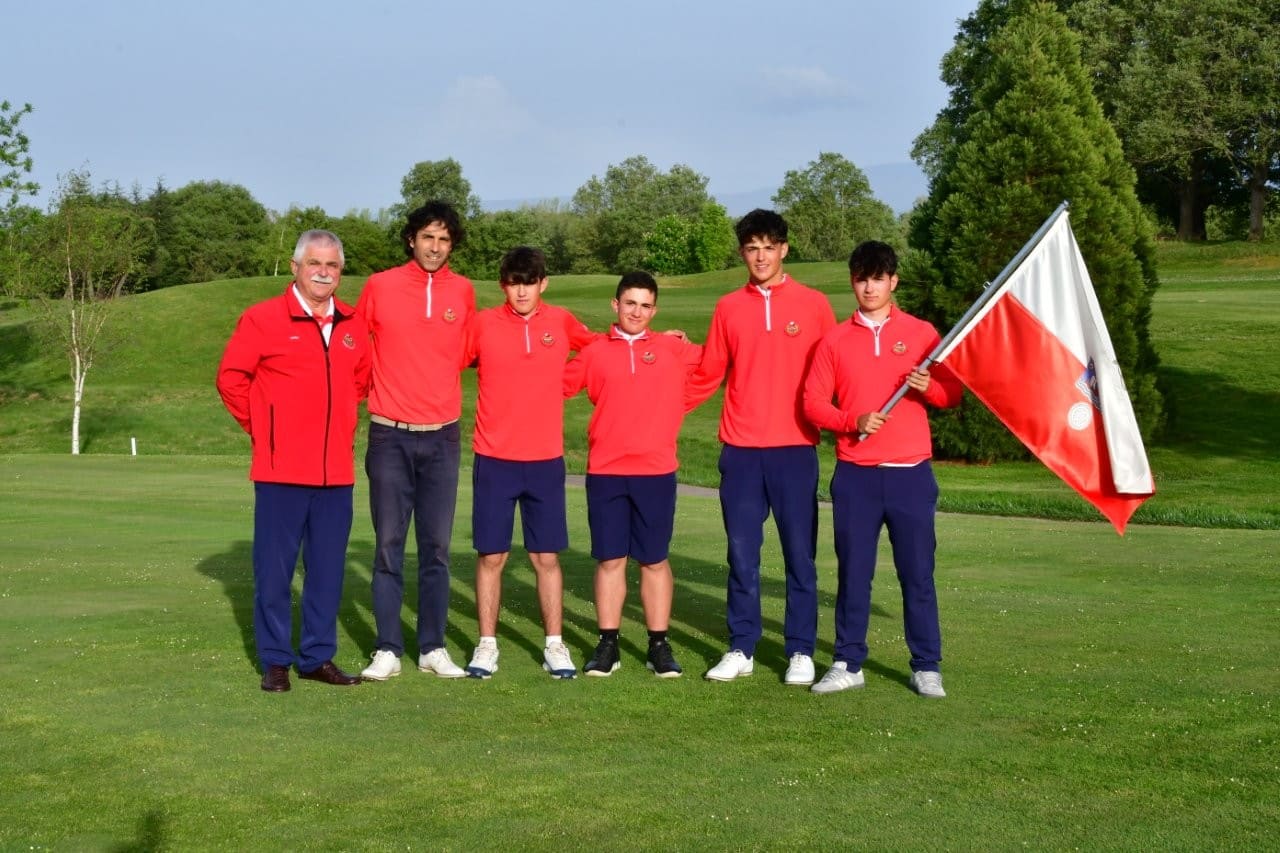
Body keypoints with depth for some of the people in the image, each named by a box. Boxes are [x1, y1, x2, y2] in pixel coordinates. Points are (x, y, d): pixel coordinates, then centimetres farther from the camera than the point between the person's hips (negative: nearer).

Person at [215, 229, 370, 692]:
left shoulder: (352, 326, 10)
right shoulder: (262, 319, -4)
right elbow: (231, 378, 0)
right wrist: (260, 426, 0)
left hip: (336, 471, 4)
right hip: (281, 469, -4)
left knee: (327, 568, 8)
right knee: (274, 567, 1)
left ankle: (318, 657, 19)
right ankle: (275, 661, 11)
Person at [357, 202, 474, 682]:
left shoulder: (463, 292, 4)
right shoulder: (379, 287, -2)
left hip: (442, 438, 2)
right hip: (390, 436, -2)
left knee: (436, 547, 6)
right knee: (389, 545, 1)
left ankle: (433, 647, 14)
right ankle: (387, 650, 7)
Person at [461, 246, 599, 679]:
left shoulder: (562, 323, 3)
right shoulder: (483, 324, -2)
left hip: (546, 461, 1)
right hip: (493, 461, -1)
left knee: (547, 556, 5)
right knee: (491, 555, 4)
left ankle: (554, 645, 15)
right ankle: (487, 644, 14)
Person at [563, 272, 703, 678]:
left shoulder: (674, 350, 5)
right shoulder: (594, 353, 5)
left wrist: (682, 404, 12)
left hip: (657, 471, 0)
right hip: (605, 472, 0)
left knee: (655, 560, 5)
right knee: (610, 560, 4)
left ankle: (659, 646, 12)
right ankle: (607, 645, 11)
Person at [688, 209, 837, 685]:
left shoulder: (813, 305, 2)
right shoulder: (728, 308, 8)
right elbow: (708, 375, 10)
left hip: (795, 449, -2)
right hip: (741, 450, 2)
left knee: (799, 553, 3)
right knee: (742, 554, 6)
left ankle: (801, 652, 11)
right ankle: (741, 649, 15)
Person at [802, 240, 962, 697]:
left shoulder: (921, 333, 7)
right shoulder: (835, 340, 8)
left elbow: (952, 393, 7)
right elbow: (813, 402, 3)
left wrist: (929, 386, -15)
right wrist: (853, 422, -14)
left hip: (910, 473, -1)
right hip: (854, 474, 1)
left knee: (917, 573, 1)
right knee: (852, 573, 4)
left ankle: (927, 668, 9)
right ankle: (848, 664, 13)